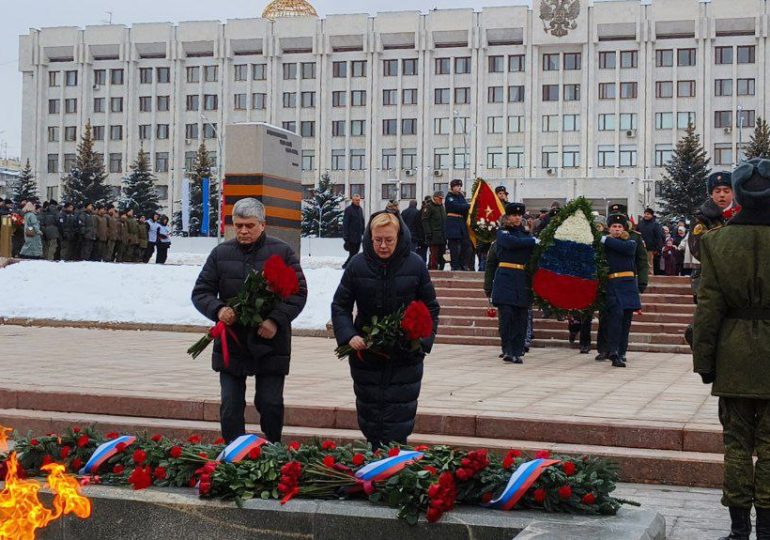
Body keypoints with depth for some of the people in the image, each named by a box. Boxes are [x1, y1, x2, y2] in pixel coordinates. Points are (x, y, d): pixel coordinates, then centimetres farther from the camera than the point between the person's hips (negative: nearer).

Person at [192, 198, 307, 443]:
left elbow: (299, 292, -3)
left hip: (271, 345, -2)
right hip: (231, 344, 2)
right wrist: (217, 309, -14)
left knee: (271, 405, 3)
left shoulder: (283, 252, -1)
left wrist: (276, 320, -17)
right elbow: (200, 292, 8)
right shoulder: (221, 253, 5)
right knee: (230, 407, 5)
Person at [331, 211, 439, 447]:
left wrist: (423, 341, -9)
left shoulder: (415, 265, -4)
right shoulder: (358, 265, -4)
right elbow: (340, 306, 4)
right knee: (369, 417, 12)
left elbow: (430, 308, 4)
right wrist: (348, 336, -12)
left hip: (406, 356, -1)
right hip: (365, 354, 2)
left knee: (399, 420, -2)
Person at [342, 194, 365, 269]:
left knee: (355, 252, 10)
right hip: (351, 237, -7)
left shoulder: (360, 209, 13)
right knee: (352, 254, -7)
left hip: (359, 237, 7)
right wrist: (346, 237, -18)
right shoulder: (348, 209, -9)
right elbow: (345, 224, -13)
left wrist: (363, 233, 15)